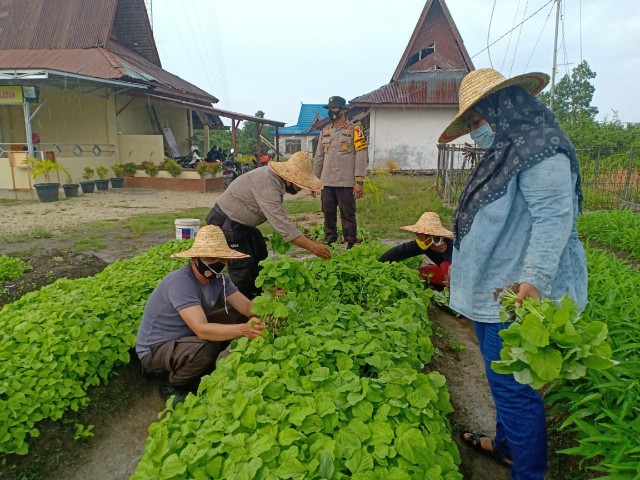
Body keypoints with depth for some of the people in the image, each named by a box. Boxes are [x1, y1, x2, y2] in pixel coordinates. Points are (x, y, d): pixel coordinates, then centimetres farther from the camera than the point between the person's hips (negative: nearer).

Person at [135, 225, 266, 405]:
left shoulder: (218, 278, -7)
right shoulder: (180, 282, -31)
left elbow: (246, 306, -13)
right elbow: (202, 330, -40)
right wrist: (242, 330, -52)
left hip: (188, 335, 8)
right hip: (155, 350, -8)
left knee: (238, 316, -5)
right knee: (207, 347, -36)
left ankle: (201, 370, 9)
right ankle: (172, 385, -3)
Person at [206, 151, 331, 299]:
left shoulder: (275, 177, -3)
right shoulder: (267, 187, -33)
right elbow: (282, 223, -39)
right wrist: (312, 247, -39)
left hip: (241, 222, 10)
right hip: (225, 222, -10)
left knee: (260, 256, 15)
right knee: (242, 266, -12)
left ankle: (257, 298, 26)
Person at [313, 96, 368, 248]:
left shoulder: (354, 130, -2)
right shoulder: (325, 131, 15)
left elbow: (361, 157, -8)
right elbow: (319, 157, 18)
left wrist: (359, 181, -13)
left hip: (346, 183, -5)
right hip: (327, 182, 5)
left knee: (348, 214, 0)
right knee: (328, 214, 10)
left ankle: (351, 245, 9)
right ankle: (330, 242, 22)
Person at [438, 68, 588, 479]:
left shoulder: (540, 147, -15)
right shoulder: (508, 151, 16)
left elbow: (555, 216, -24)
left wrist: (535, 279, -30)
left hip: (516, 292, -10)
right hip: (493, 287, 10)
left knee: (511, 383, -1)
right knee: (501, 376, 21)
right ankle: (507, 445, 39)